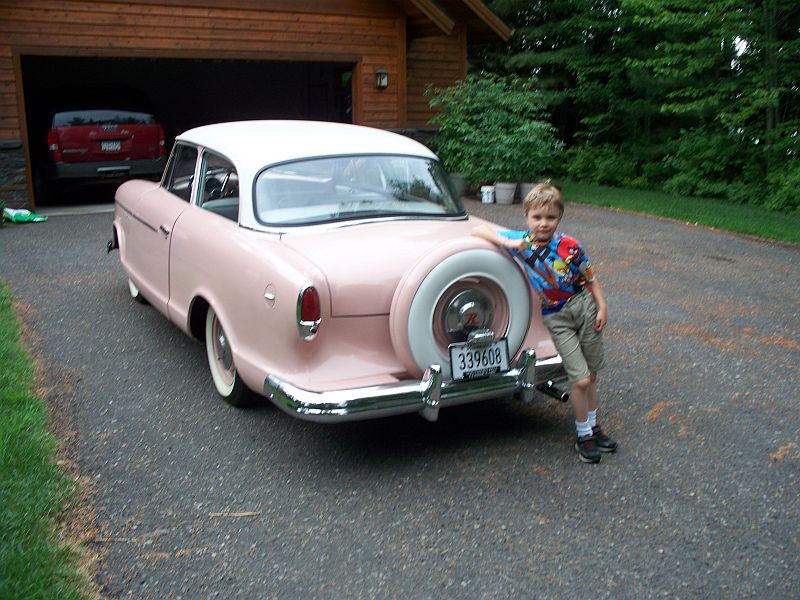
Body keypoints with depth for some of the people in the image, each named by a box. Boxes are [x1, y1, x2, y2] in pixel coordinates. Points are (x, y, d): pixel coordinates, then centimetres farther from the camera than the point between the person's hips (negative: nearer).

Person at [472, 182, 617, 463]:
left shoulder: (569, 246, -8)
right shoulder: (521, 242, -9)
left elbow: (590, 279, 3)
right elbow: (478, 229, -9)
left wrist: (602, 307, -2)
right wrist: (508, 243, -22)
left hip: (584, 306, 2)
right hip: (556, 317, -1)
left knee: (590, 375, 13)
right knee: (580, 380, -7)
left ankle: (593, 425, 35)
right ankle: (583, 436, 14)